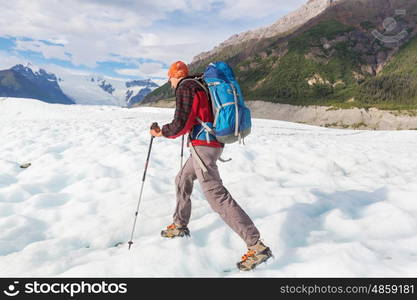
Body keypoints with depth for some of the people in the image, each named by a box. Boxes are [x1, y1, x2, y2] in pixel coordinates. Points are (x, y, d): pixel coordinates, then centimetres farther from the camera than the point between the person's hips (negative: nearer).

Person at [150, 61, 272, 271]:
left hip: (202, 146, -10)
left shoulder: (185, 87, -7)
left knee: (217, 195, -13)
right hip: (214, 143, 10)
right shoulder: (200, 86, 20)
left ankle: (257, 247, -15)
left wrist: (161, 132, 2)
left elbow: (181, 124, -15)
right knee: (182, 180, 24)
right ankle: (180, 226, 39)